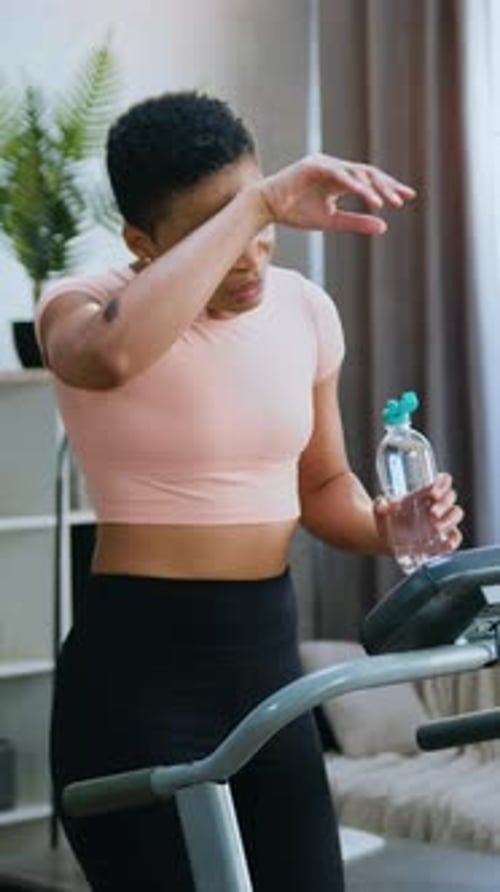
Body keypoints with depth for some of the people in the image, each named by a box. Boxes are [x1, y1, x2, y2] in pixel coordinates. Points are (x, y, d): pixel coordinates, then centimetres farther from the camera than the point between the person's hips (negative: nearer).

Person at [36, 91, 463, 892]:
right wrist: (259, 206, -33)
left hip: (269, 655, 6)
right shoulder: (85, 307, -11)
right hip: (138, 666, -5)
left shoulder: (303, 308, 6)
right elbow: (110, 356, -38)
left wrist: (383, 527, -4)